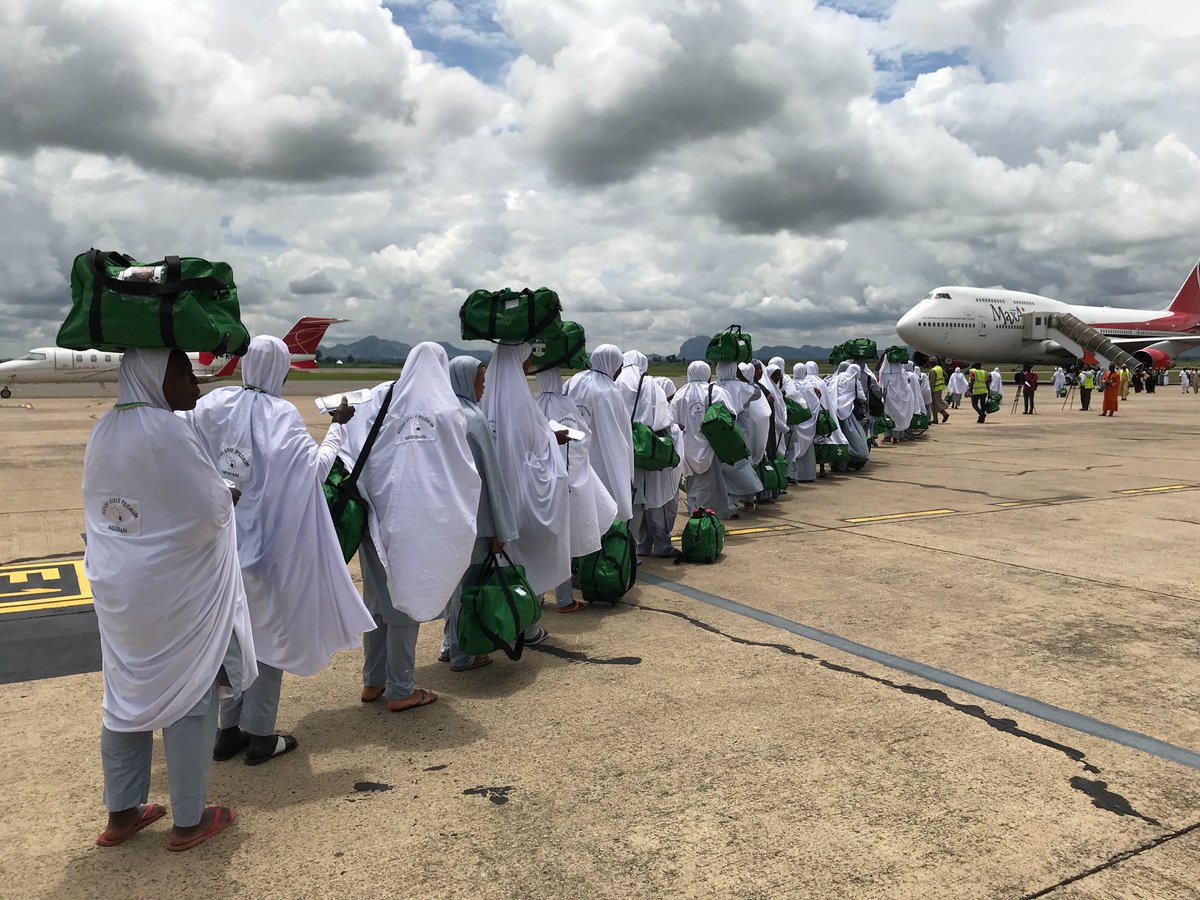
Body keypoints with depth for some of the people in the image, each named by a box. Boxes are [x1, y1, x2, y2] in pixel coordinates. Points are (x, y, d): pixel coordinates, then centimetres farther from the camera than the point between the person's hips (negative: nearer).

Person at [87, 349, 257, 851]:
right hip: (177, 593, -7)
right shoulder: (167, 432, -21)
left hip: (118, 589, 7)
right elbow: (213, 511, -22)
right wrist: (230, 494, -1)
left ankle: (121, 813, 31)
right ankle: (189, 821, 20)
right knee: (189, 698, 7)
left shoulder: (102, 433, 4)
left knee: (127, 694, 18)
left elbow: (99, 509, 13)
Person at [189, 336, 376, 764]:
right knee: (269, 629, 8)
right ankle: (260, 736, 14)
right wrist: (338, 426, -4)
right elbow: (315, 468, -13)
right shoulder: (282, 416, -13)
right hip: (268, 540, -4)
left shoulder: (211, 405, 0)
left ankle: (229, 730, 24)